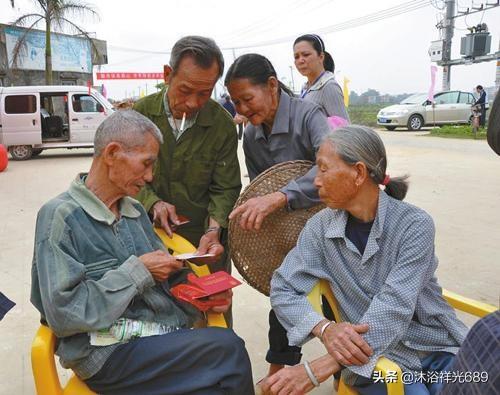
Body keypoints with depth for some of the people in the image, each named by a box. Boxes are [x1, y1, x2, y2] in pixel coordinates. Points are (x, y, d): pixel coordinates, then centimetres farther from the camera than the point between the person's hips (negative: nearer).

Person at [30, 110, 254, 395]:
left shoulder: (135, 211, 14)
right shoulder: (61, 216, -9)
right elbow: (63, 314, -17)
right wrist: (137, 271, -14)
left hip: (167, 336, 7)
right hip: (109, 353, -6)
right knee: (226, 347, -22)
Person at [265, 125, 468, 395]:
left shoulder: (415, 225, -14)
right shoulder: (321, 227, -5)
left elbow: (393, 309, -23)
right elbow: (283, 289, -4)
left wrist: (316, 371, -31)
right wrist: (325, 329, -25)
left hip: (440, 346, 0)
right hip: (375, 358, 0)